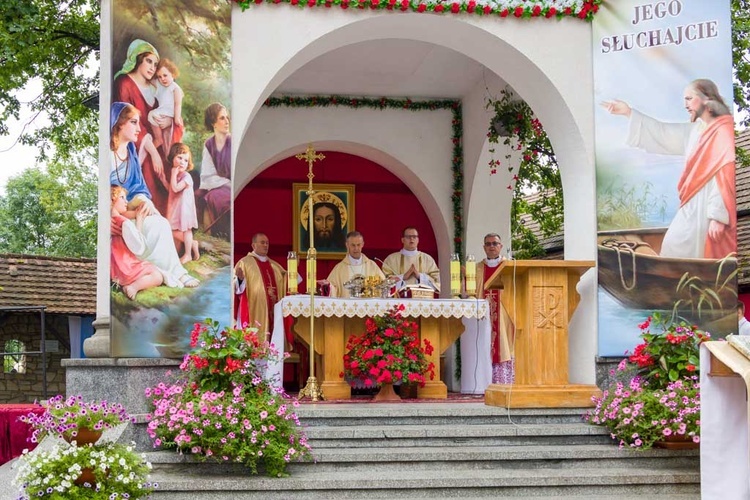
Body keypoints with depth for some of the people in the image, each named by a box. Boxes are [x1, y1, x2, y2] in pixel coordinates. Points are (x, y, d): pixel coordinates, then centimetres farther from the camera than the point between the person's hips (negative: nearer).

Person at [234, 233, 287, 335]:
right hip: (254, 310, -6)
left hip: (273, 311, 6)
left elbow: (285, 283, 23)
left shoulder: (274, 265, 18)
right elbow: (237, 286, -7)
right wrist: (240, 278, -28)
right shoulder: (244, 262, 1)